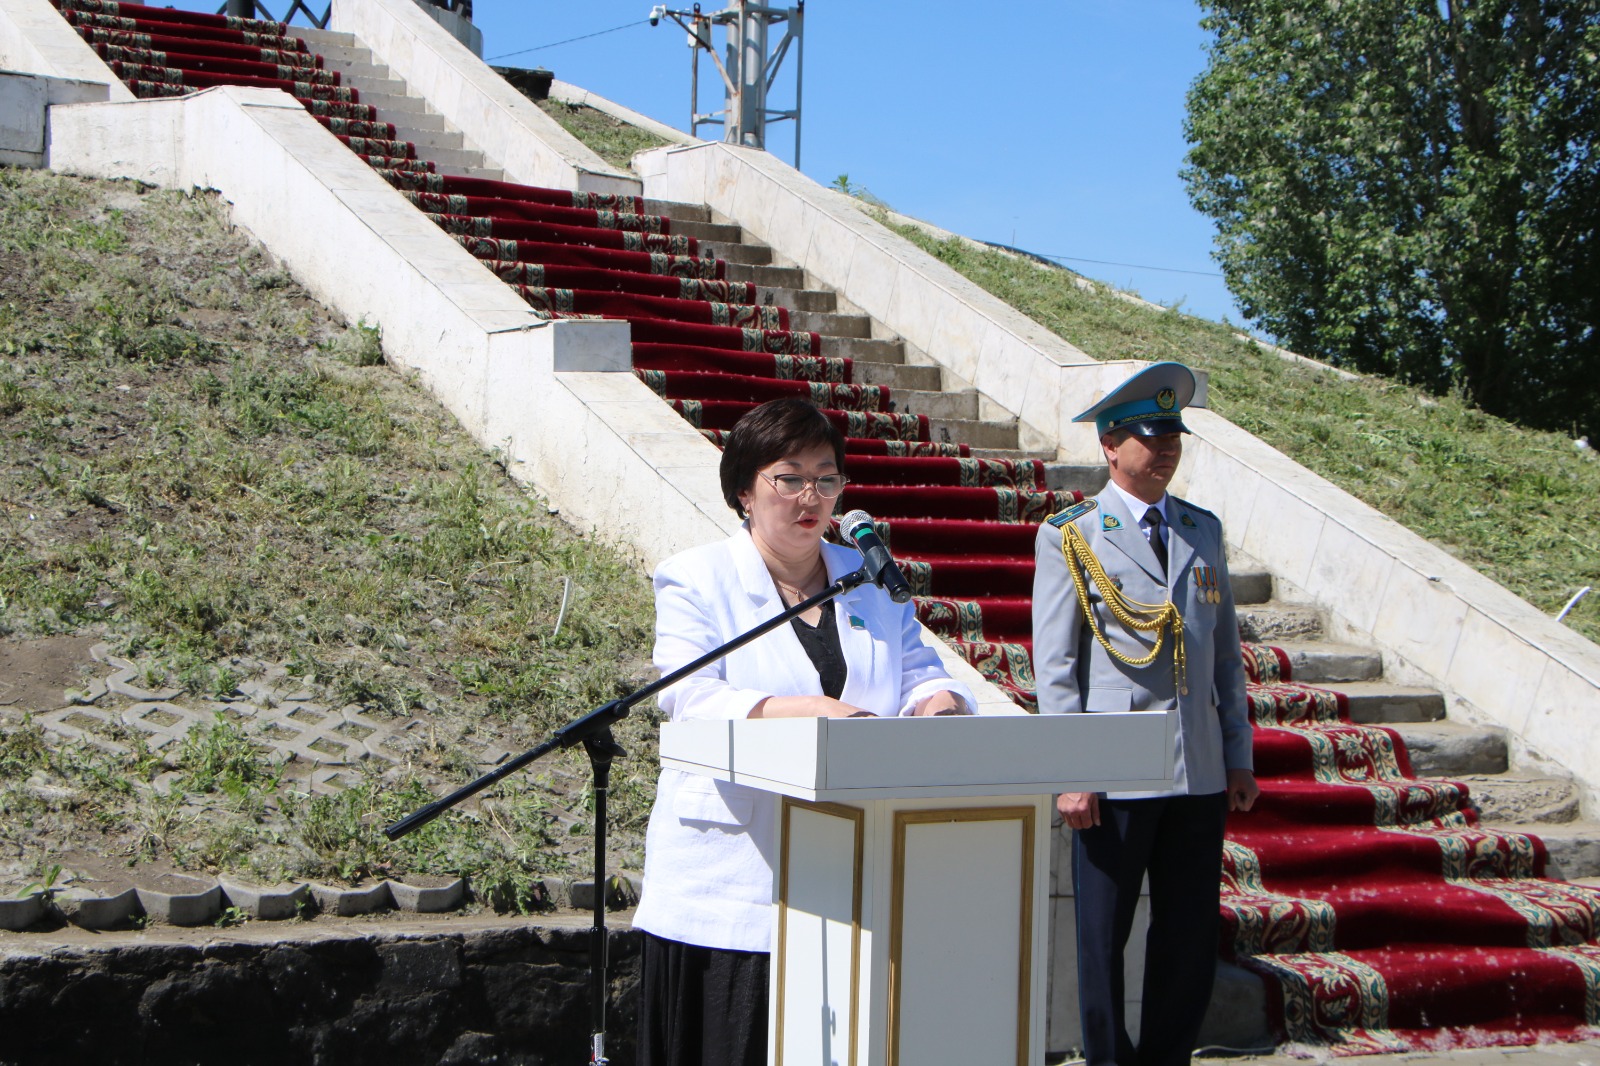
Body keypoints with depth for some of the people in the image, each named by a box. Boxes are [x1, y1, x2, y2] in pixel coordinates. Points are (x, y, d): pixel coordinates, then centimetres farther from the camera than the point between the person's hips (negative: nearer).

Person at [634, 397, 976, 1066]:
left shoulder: (873, 581, 17)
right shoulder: (697, 579, 3)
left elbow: (917, 674, 12)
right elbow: (688, 697, -11)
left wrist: (936, 700, -14)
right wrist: (798, 710, -28)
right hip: (731, 873, -3)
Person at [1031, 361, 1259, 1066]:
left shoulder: (1204, 531, 14)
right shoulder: (1070, 539, -1)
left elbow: (1226, 651, 16)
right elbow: (1054, 669, -4)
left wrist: (1239, 757, 11)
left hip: (1200, 772, 5)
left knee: (1191, 935, 9)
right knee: (1103, 935, 3)